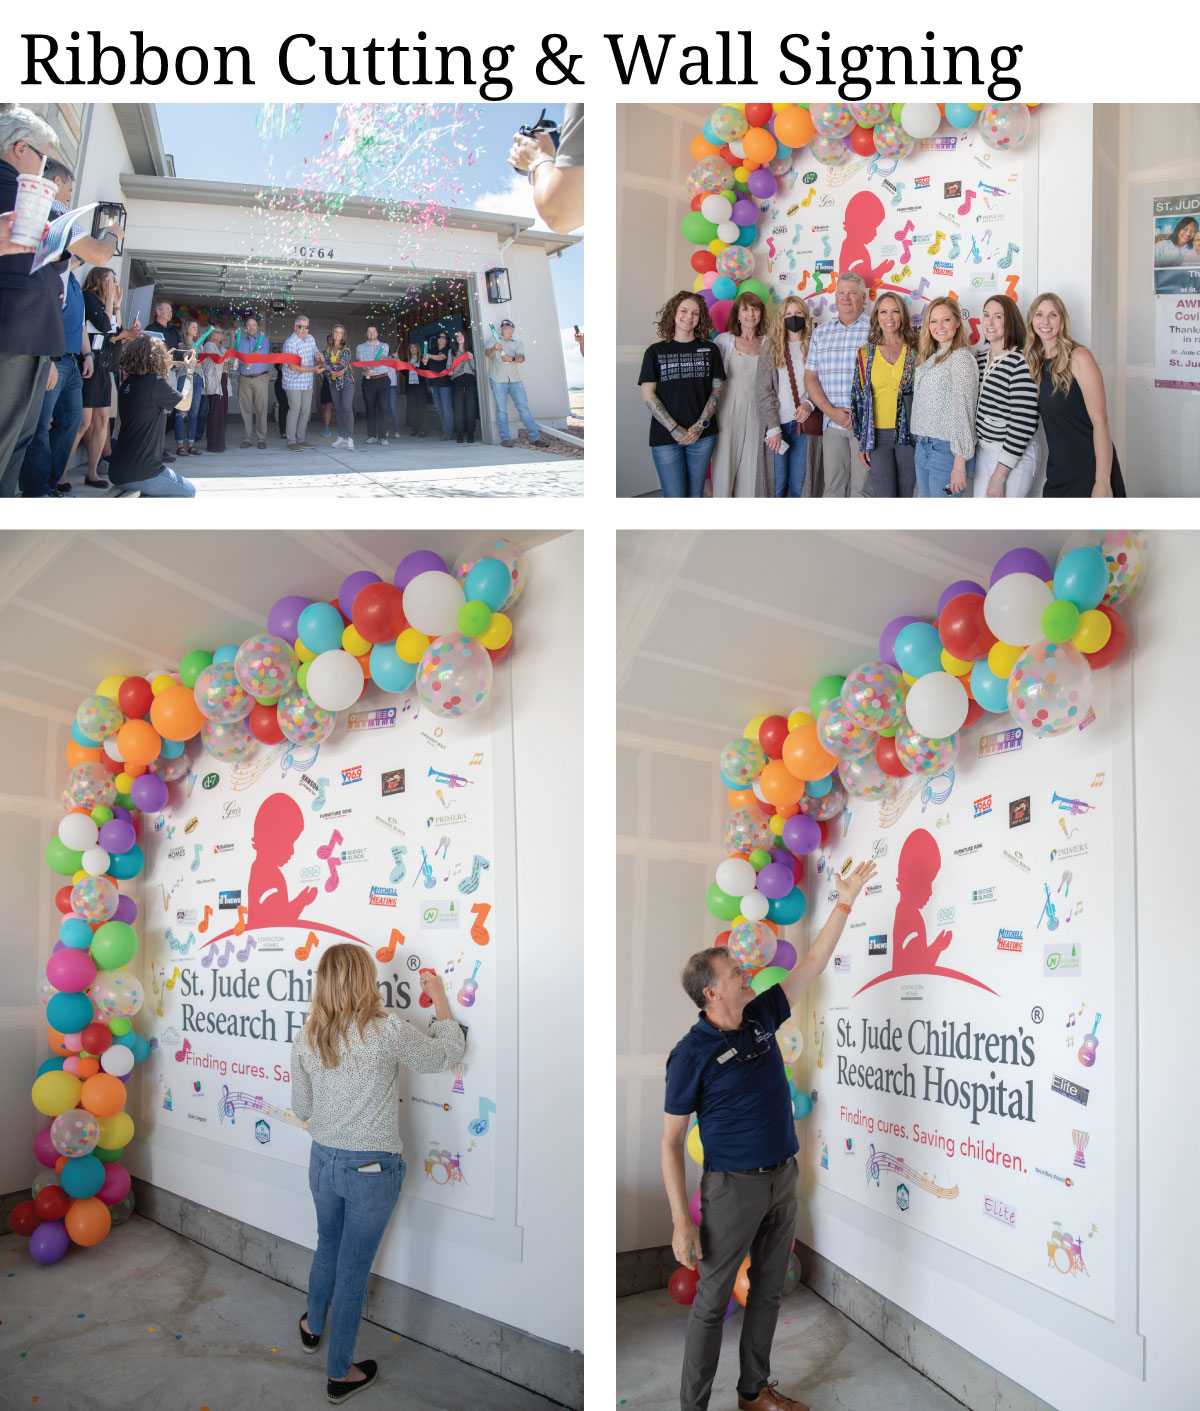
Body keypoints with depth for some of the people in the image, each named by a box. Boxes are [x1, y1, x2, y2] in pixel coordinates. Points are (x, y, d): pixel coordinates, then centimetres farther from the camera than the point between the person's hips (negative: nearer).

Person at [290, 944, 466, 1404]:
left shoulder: (306, 1038, -6)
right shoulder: (387, 1030, -22)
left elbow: (302, 1109, 5)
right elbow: (447, 1054, -7)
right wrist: (439, 1000, 5)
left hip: (324, 1161, 5)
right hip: (373, 1171, -5)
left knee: (327, 1247, 29)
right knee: (353, 1268, 9)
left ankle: (313, 1327, 52)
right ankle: (339, 1374, 24)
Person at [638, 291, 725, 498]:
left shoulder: (710, 350, 9)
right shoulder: (655, 352, 4)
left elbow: (717, 389, 6)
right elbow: (648, 395, -2)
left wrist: (700, 425, -9)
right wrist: (674, 428, -12)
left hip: (702, 436, 2)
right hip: (665, 436, -2)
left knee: (695, 495, 7)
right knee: (674, 498, -5)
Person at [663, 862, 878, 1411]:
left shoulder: (761, 1017, 2)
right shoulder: (691, 1054, -16)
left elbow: (812, 963, 8)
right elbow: (671, 1142, -13)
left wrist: (845, 901, 5)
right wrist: (681, 1220, -18)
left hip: (782, 1179, 7)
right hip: (732, 1186, -7)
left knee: (768, 1289, 17)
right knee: (712, 1300, 1)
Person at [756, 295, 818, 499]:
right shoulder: (770, 348, 7)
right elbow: (765, 391, 1)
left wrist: (810, 404, -15)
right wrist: (773, 428, -8)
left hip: (804, 421, 0)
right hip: (779, 423, 0)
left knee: (799, 485, 0)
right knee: (779, 484, -1)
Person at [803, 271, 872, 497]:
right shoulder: (821, 332, 13)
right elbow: (810, 378, 11)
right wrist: (831, 411, -4)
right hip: (832, 422, 4)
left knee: (862, 487, -5)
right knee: (833, 487, 5)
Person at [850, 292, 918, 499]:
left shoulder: (916, 352, 3)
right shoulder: (865, 353, 5)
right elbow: (858, 398, 7)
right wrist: (861, 442, 3)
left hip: (909, 434, 0)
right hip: (878, 435, 0)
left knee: (907, 493, 5)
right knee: (884, 496, -4)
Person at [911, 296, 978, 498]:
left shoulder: (961, 358, -12)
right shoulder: (930, 357, 14)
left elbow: (963, 413, -17)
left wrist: (960, 465, -20)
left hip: (946, 450, -8)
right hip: (922, 448, 8)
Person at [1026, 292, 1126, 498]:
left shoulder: (1078, 357, -11)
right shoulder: (1037, 362, 9)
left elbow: (1100, 421, -16)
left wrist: (1102, 483, -22)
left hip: (1089, 470, -6)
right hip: (1058, 471, 6)